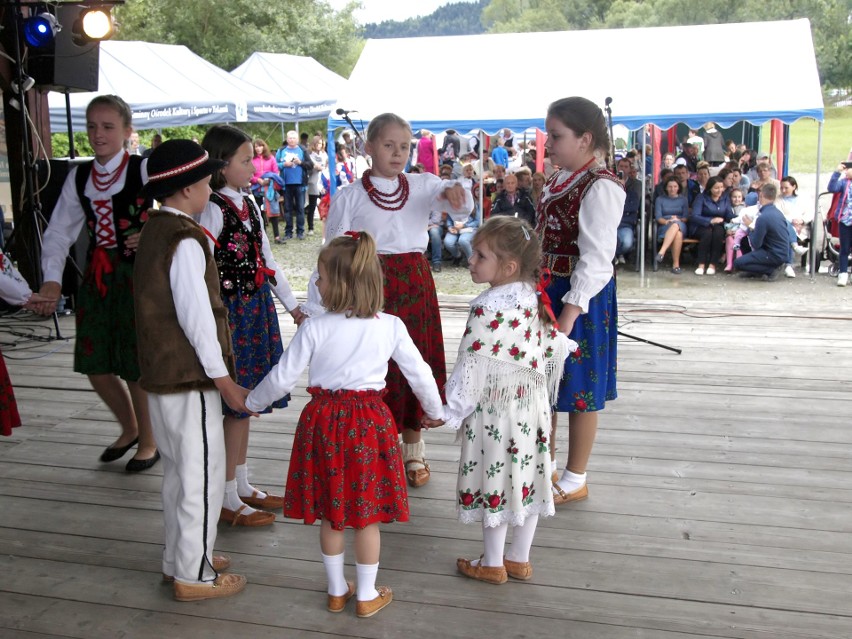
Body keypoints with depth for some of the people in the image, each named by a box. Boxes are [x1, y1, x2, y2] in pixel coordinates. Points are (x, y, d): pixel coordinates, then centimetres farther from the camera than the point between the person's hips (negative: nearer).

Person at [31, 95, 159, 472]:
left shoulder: (145, 170, -9)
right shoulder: (79, 177, 7)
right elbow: (59, 232, 4)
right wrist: (52, 279, -9)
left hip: (137, 275, -6)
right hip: (97, 276, 6)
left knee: (138, 366, 3)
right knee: (94, 364, 13)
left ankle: (148, 441, 26)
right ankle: (129, 429, 38)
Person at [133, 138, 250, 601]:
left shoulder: (154, 231, 11)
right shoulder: (185, 241, -19)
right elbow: (196, 316, -21)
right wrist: (224, 380, -15)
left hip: (161, 372, 10)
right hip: (189, 377, -10)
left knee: (179, 471, 20)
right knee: (203, 475, 1)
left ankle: (178, 559, 33)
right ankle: (194, 576, 12)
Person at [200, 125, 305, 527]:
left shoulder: (248, 203, 12)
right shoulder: (214, 209, -14)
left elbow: (267, 260, 17)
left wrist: (292, 305, 18)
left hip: (256, 309, 8)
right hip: (232, 310, -8)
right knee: (234, 404, -2)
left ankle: (242, 486, 27)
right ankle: (227, 500, 9)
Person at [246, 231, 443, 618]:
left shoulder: (314, 328, -11)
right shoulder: (390, 327, -7)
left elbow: (282, 378, -4)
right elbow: (419, 374, 1)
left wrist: (252, 403, 15)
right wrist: (435, 411, 20)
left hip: (324, 421, 0)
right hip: (370, 422, 0)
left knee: (330, 513, 16)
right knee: (366, 515, 12)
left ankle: (336, 592, 30)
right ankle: (367, 596, 25)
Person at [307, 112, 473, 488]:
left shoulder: (422, 185, 4)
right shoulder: (349, 197, -1)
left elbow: (462, 205, -9)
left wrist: (457, 193, -33)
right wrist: (315, 306, -5)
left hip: (416, 284, 2)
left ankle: (413, 451, 26)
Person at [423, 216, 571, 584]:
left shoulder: (487, 309, -21)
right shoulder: (533, 301, 2)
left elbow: (472, 366, -19)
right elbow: (553, 348, 11)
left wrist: (451, 411, -11)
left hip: (494, 410, -8)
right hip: (532, 407, 8)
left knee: (495, 483, 6)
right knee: (525, 480, 15)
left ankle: (493, 565, 22)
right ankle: (519, 560, 29)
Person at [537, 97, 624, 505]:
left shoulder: (599, 188, -18)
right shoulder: (557, 181, 10)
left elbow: (595, 258, -22)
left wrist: (569, 313, -25)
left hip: (578, 297, -9)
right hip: (546, 289, 9)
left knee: (578, 388, 5)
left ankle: (575, 481, 21)